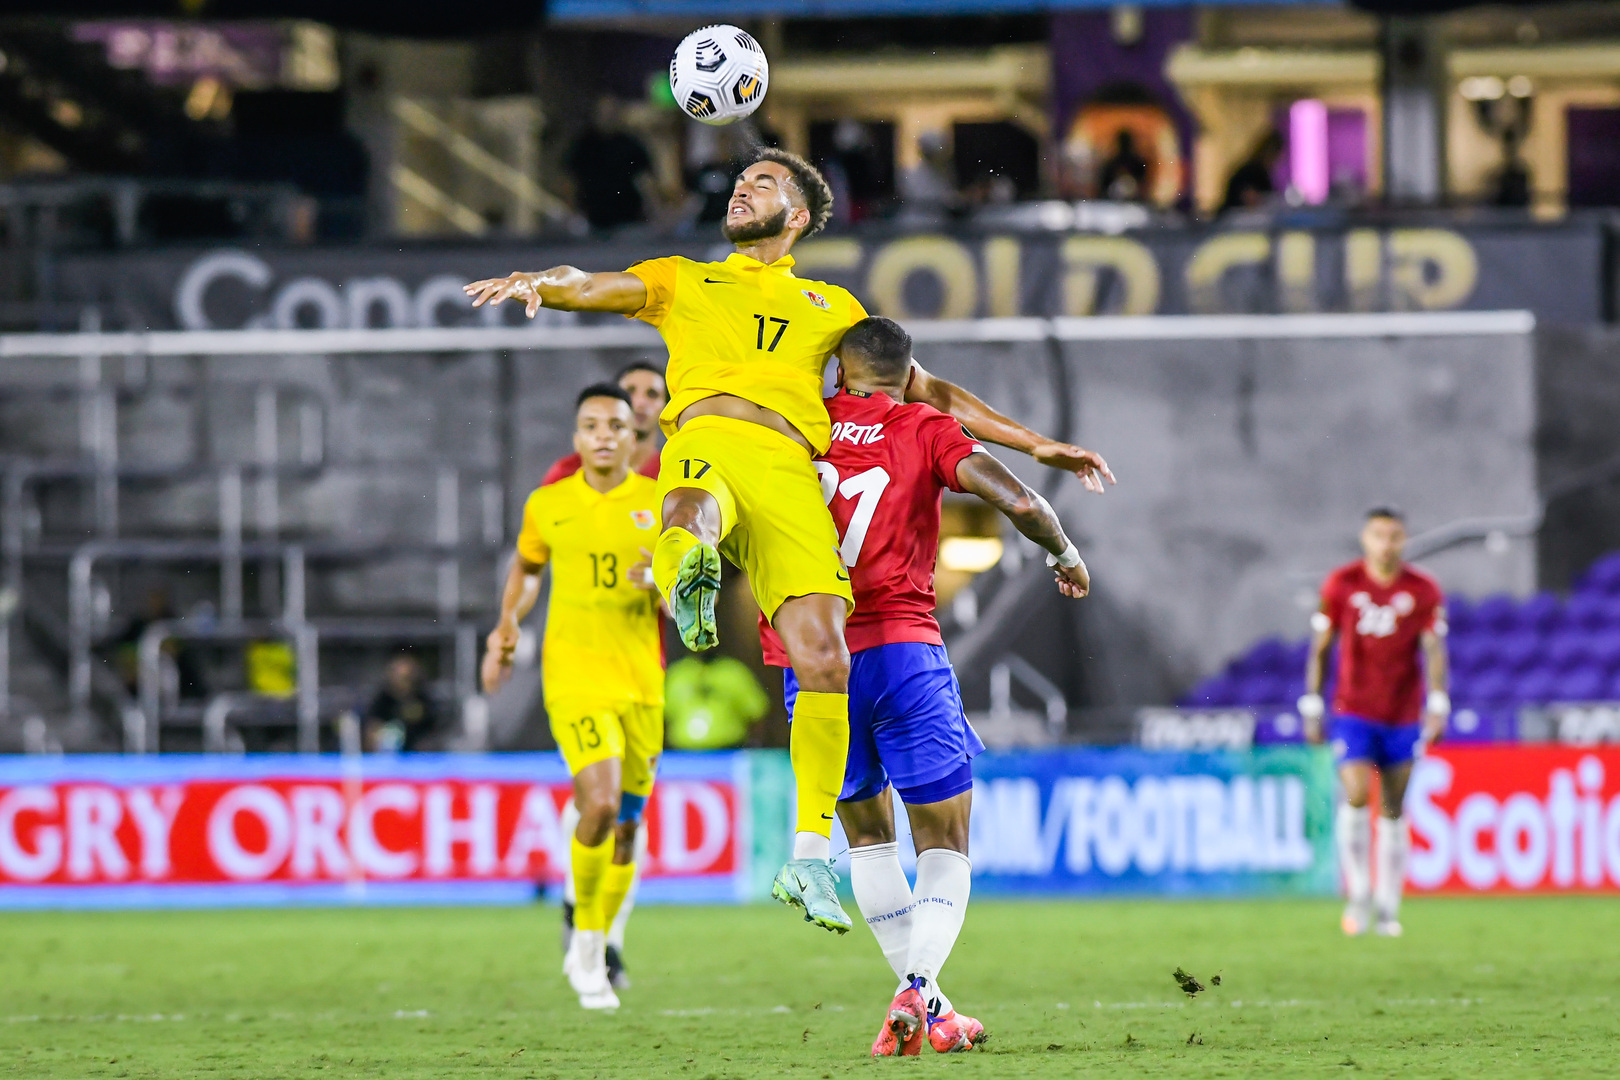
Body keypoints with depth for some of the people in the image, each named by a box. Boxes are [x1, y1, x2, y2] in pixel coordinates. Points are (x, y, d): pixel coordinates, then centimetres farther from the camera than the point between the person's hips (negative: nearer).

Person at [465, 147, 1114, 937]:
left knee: (823, 658, -16)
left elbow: (926, 390, 36)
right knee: (692, 515, -41)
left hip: (790, 470, 0)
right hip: (707, 440, 0)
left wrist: (1033, 444, 31)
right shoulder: (683, 281, 30)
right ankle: (689, 581, -73)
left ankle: (810, 854, -13)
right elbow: (586, 287, 14)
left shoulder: (831, 307, 33)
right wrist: (539, 283, -11)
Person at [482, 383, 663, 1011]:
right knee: (600, 803, -22)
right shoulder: (548, 506, 4)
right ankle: (585, 933, -1)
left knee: (627, 823, 8)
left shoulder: (662, 506, 2)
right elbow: (526, 566, 24)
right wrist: (507, 623, 8)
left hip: (641, 678, 2)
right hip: (574, 676, -2)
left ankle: (591, 955, 26)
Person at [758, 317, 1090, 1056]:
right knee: (945, 846, 4)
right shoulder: (925, 431, 3)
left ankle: (919, 1000, 13)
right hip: (901, 647, -3)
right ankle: (919, 991, -18)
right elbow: (1017, 502, -7)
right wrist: (1064, 555, 11)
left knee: (868, 835, 19)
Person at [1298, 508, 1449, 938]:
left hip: (1403, 716, 1)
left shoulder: (1423, 591, -1)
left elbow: (1434, 650, -3)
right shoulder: (1340, 585, -2)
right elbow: (1320, 648, 4)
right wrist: (1312, 709, 3)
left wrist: (1438, 707, -16)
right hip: (1354, 713, -1)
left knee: (1393, 812, 6)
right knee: (1356, 796, -18)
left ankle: (1388, 909, 14)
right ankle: (1358, 895, -5)